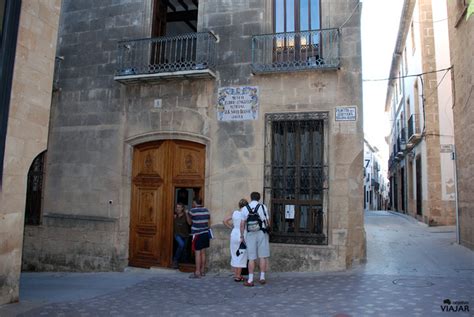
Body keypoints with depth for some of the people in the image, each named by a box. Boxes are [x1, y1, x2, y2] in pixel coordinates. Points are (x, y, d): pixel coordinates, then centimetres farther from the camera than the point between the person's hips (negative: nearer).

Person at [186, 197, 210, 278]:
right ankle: (202, 270, 20)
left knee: (197, 253, -3)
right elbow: (209, 222, 12)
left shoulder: (192, 211, -9)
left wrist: (187, 214, 21)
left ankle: (197, 272, -1)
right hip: (205, 233, 6)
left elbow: (190, 222, 6)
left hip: (197, 234, -6)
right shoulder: (206, 210, 6)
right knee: (203, 252, 13)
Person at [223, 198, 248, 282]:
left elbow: (225, 221, 4)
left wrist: (231, 227, 10)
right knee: (241, 256, 4)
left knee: (234, 255, 14)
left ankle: (235, 275, 21)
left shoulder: (234, 212, 3)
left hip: (234, 234, 5)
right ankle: (238, 276, 8)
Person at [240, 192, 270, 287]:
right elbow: (268, 222, 2)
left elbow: (242, 224, 0)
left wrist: (242, 236, 8)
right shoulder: (263, 207, -2)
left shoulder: (245, 209, 0)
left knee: (251, 258, 4)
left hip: (250, 234, 1)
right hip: (262, 233, -1)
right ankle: (262, 278, 11)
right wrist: (267, 227, 21)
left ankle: (250, 280, 4)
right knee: (262, 256, 8)